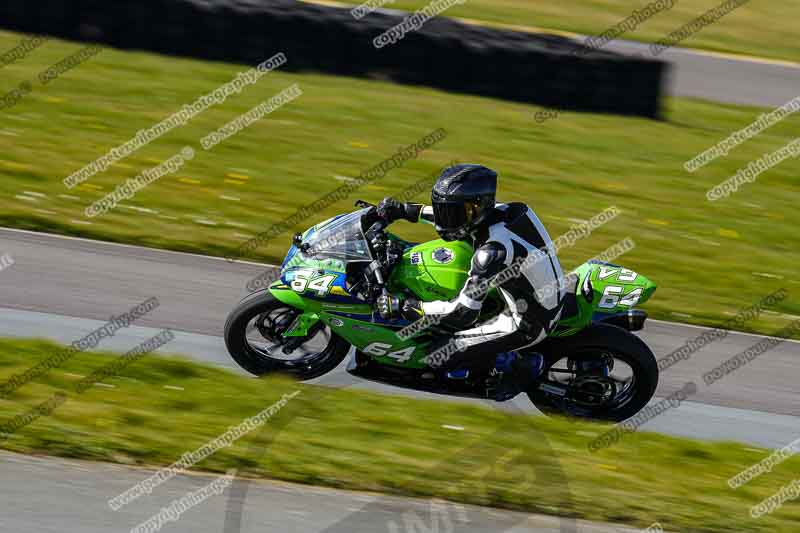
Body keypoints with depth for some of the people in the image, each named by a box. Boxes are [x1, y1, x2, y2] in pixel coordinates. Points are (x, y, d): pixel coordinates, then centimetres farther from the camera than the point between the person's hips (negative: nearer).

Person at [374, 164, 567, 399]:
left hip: (527, 325, -9)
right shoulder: (502, 211, -7)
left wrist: (403, 306, -23)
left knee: (438, 355, -9)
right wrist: (404, 210, 14)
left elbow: (462, 313, -29)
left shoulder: (494, 250, -31)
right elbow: (456, 214, 15)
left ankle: (521, 366, 1)